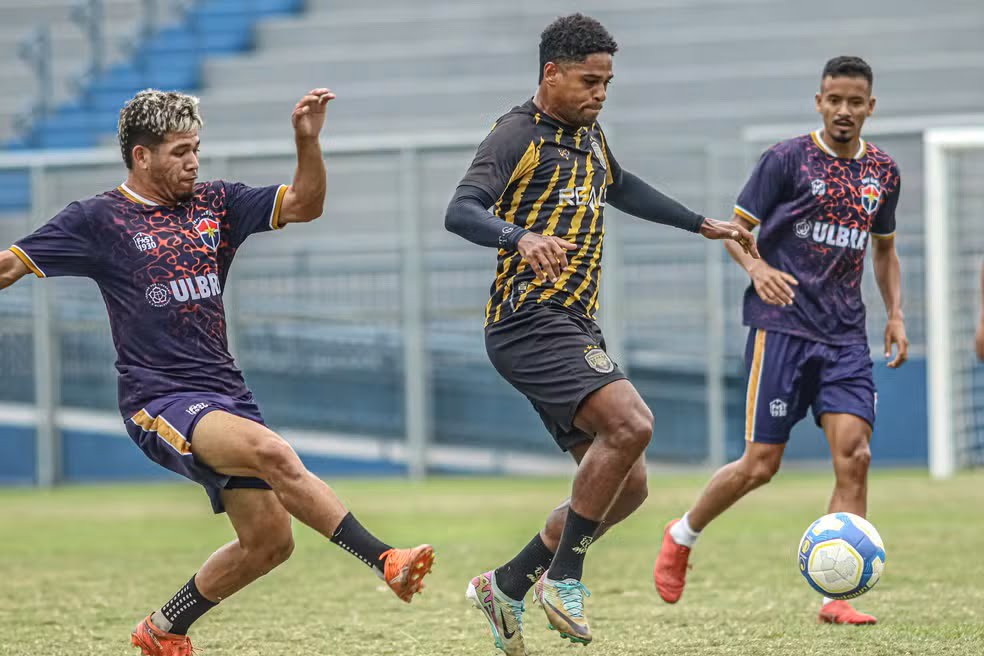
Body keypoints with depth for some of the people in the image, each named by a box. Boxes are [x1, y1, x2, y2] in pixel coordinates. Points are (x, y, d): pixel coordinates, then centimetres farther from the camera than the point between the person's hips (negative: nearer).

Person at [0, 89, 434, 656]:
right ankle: (384, 560, -35)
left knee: (268, 542, 4)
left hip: (225, 394, 7)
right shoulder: (99, 220, -2)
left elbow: (304, 205, 7)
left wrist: (308, 140, -8)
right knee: (272, 451, -32)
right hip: (159, 402, -7)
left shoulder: (215, 203, 11)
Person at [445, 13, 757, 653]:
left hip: (576, 331, 9)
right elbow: (461, 212, -23)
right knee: (630, 422, -28)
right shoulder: (520, 134, -8)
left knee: (626, 486, 5)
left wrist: (703, 225, 44)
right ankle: (564, 575, -16)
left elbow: (624, 190, 40)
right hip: (530, 320, -9)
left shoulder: (589, 135, 19)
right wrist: (521, 237, -42)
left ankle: (508, 585, 14)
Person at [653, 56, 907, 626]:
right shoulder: (788, 159, -3)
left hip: (846, 334, 4)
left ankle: (837, 598, -10)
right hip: (782, 326, -4)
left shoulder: (883, 172, 12)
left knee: (854, 455, -12)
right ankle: (682, 536, 22)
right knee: (761, 465, -5)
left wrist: (896, 313, 12)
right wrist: (757, 268, -20)